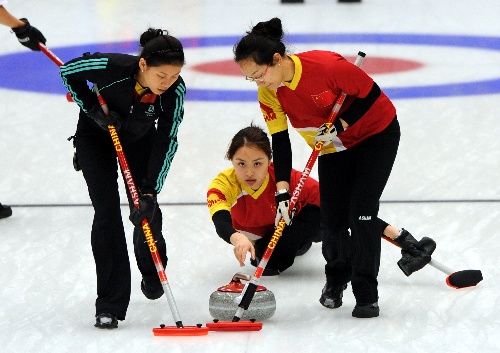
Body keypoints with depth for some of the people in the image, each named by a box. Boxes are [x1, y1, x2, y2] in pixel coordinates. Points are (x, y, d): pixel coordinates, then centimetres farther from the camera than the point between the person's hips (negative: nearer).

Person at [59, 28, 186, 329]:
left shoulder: (175, 90, -30)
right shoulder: (112, 67, -37)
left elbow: (166, 143, -26)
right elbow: (68, 70, -18)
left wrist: (150, 191, -31)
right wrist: (93, 108, -26)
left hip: (139, 140, 2)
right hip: (95, 137, -2)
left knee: (145, 211, -3)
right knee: (107, 212, -13)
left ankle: (152, 273, 31)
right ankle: (110, 305, -11)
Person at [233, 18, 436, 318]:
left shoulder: (325, 65, -35)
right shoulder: (269, 94, -17)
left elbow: (371, 94, -23)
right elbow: (280, 142, -11)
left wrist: (340, 125, -28)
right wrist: (283, 192, -19)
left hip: (376, 133, -5)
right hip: (334, 146, 5)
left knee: (361, 211, -14)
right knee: (332, 219, 1)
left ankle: (366, 294, -5)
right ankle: (337, 278, 29)